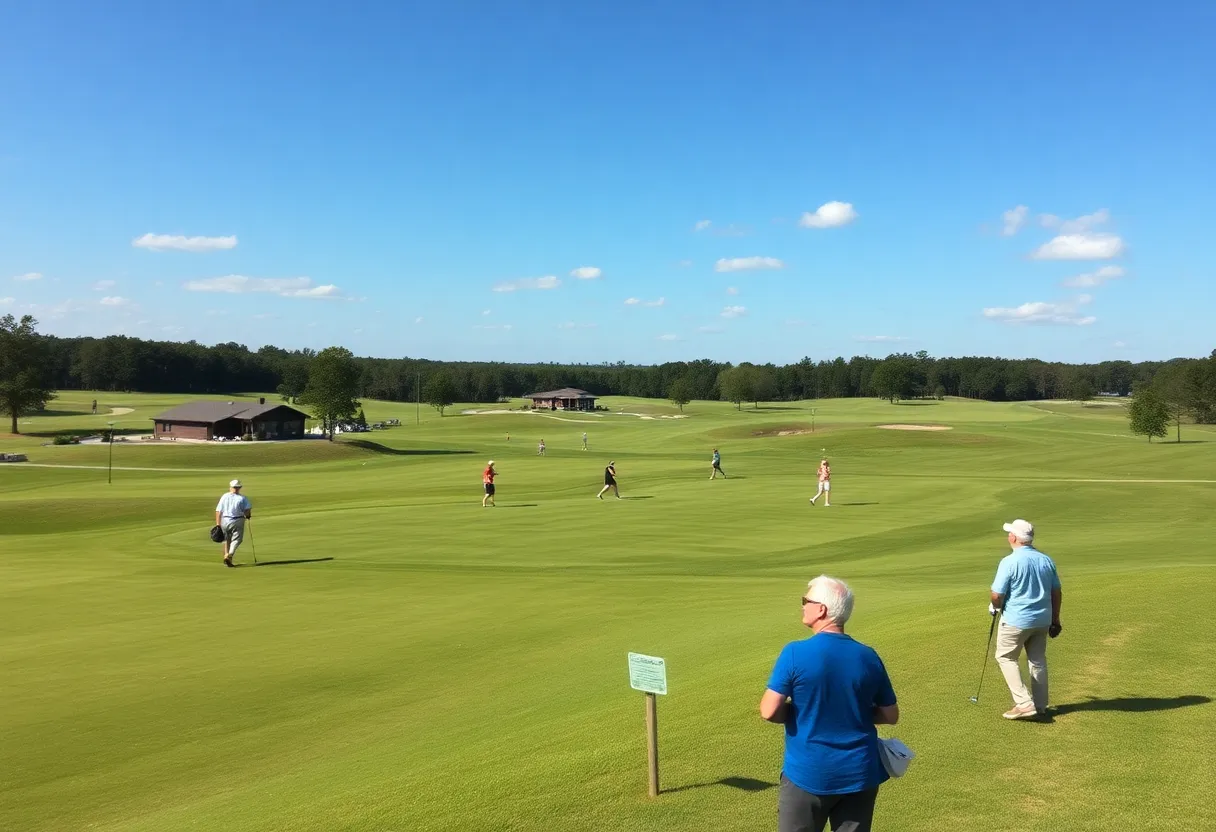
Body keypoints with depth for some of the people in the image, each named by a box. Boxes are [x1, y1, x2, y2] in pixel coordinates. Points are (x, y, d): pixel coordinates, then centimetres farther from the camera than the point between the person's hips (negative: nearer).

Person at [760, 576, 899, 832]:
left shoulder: (795, 653, -15)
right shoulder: (869, 657, -2)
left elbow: (769, 712, -16)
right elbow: (890, 715, 6)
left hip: (807, 774, -3)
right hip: (859, 774, 4)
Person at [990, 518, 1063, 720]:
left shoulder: (1009, 562, -18)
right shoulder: (1047, 560, 2)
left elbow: (997, 595, -17)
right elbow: (1057, 593, 8)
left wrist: (993, 606, 5)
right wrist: (1055, 620, 18)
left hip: (1016, 620, -6)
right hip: (1042, 620, 6)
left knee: (1006, 657, 7)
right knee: (1038, 660, 17)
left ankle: (1024, 704, -2)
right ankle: (1040, 705, 24)